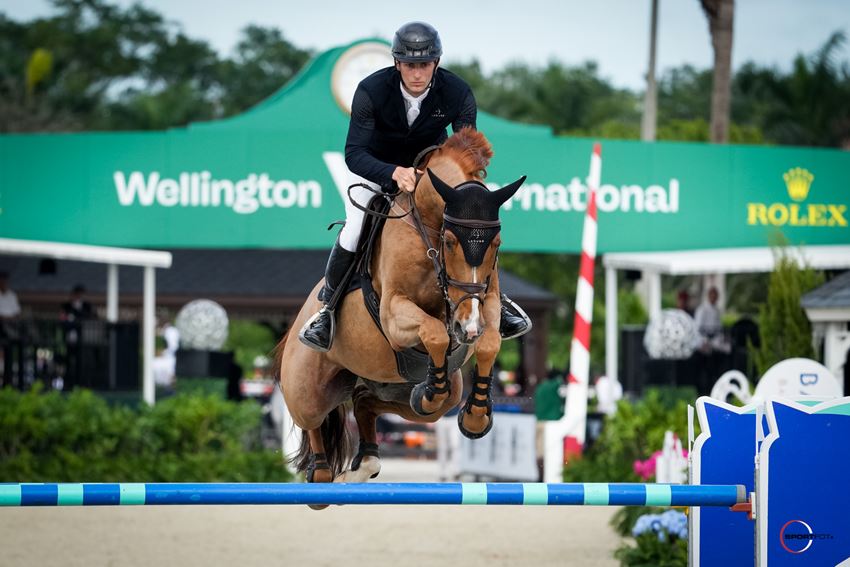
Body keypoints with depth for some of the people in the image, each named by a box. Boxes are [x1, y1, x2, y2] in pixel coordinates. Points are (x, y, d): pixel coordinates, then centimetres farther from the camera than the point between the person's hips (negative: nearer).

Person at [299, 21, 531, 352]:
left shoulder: (457, 93, -26)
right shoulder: (371, 91, -32)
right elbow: (354, 154, -34)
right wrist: (395, 173, -53)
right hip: (376, 164, -2)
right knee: (354, 230, -20)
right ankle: (327, 307, 2)